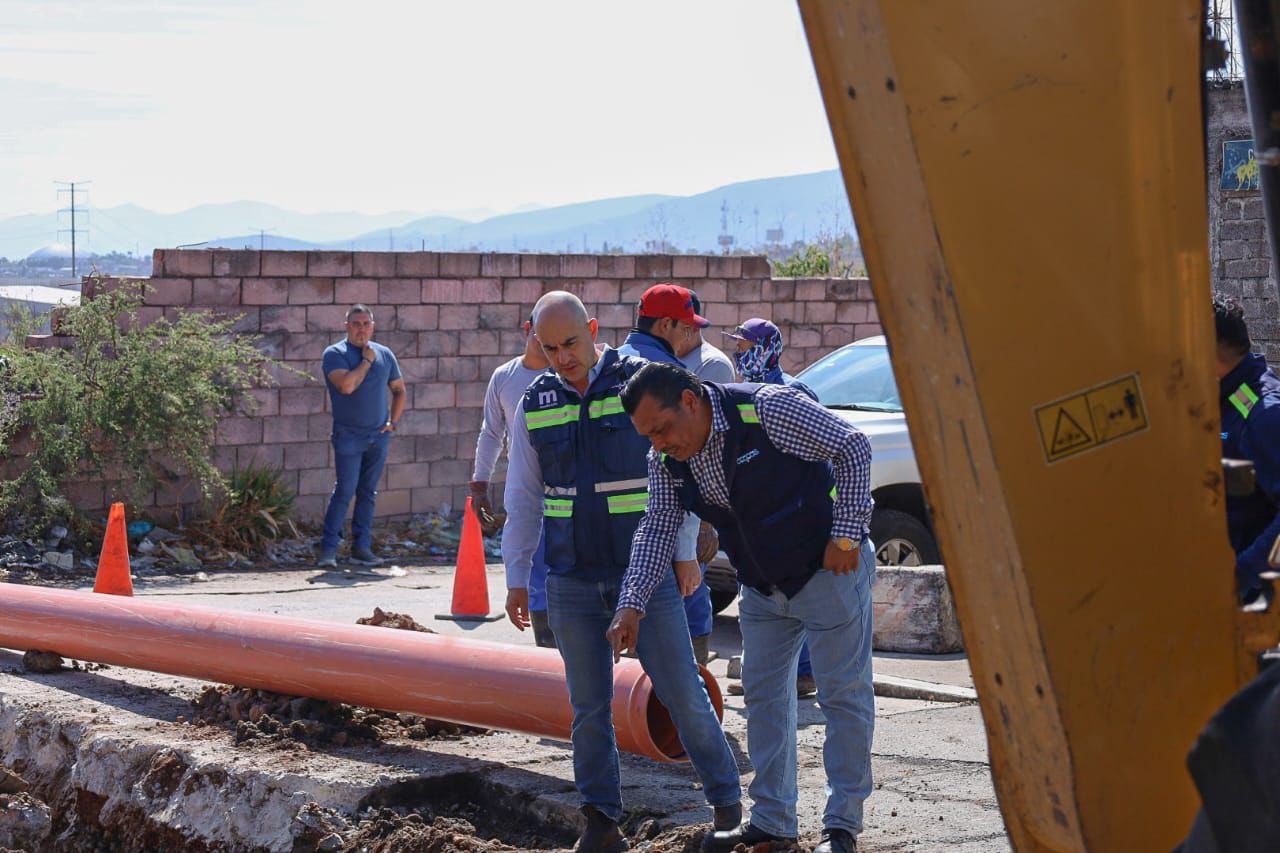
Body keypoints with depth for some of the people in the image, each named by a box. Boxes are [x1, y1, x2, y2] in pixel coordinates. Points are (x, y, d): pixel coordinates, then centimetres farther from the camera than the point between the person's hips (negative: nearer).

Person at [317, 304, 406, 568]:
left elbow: (399, 390, 21)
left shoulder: (384, 355, 11)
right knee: (345, 491, -10)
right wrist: (367, 361, -11)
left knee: (368, 493, 7)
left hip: (378, 436, 5)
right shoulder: (335, 354, -5)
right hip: (348, 435, -5)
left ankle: (361, 547, 11)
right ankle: (328, 548, -5)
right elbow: (346, 385, -21)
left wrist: (393, 421, 9)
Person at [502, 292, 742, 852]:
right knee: (588, 709, 6)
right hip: (572, 582, 3)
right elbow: (523, 500, 13)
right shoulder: (535, 405, 6)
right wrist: (516, 576, 10)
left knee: (683, 694, -1)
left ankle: (727, 803, 13)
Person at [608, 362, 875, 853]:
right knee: (763, 694, 10)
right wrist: (632, 605, -16)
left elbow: (853, 449, -19)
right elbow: (656, 529, -5)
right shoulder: (666, 461, -6)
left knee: (844, 696, -1)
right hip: (762, 587, 7)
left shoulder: (769, 409, -26)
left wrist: (846, 535, -21)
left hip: (827, 571, -7)